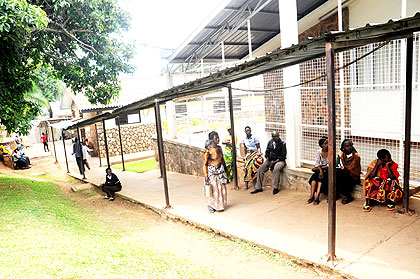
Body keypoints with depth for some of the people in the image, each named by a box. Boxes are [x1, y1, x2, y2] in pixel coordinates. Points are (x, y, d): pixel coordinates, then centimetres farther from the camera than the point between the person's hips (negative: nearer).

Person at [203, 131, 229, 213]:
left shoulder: (219, 148, 5)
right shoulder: (208, 150, -15)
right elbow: (205, 164, -14)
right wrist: (206, 175, -17)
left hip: (220, 171, 6)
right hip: (212, 172, -6)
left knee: (221, 188, 10)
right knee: (213, 190, 0)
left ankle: (220, 205, 26)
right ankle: (211, 205, 19)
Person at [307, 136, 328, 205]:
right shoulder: (319, 151, 1)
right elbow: (317, 163, -2)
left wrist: (322, 167, -14)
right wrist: (320, 170, -19)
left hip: (327, 169, -3)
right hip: (320, 168, 3)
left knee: (321, 177, -30)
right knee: (314, 177, -27)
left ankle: (317, 197, -34)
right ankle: (312, 195, -29)